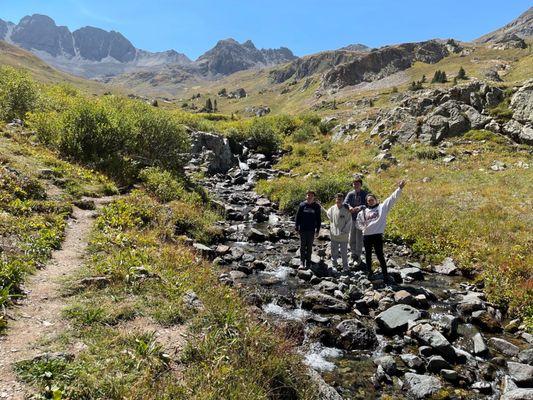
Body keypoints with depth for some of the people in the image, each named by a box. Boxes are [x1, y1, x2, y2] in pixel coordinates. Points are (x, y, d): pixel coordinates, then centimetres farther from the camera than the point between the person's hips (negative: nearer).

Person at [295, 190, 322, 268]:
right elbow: (298, 216, 3)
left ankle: (308, 261, 20)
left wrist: (317, 230, 1)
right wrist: (297, 227, 0)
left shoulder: (317, 206, -1)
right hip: (302, 229, 0)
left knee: (309, 247, 9)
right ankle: (302, 261, 18)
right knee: (302, 246, 7)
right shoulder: (302, 205, -2)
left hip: (311, 230, 0)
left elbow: (319, 219, 4)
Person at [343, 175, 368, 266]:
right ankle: (353, 255, 31)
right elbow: (345, 203, -10)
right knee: (351, 239, 13)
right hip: (352, 219, 3)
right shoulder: (350, 194, 2)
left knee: (359, 239, 3)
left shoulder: (365, 194, -7)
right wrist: (349, 207, -32)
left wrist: (360, 207, -35)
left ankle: (358, 257, 16)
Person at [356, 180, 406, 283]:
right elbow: (358, 222, 22)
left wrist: (399, 189, -15)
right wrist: (362, 227, 2)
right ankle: (369, 273, 29)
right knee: (368, 255, 14)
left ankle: (385, 274, 9)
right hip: (366, 236, 4)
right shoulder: (363, 211, 11)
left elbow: (392, 198, -5)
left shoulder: (382, 207, 3)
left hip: (377, 235, -4)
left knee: (380, 255, -1)